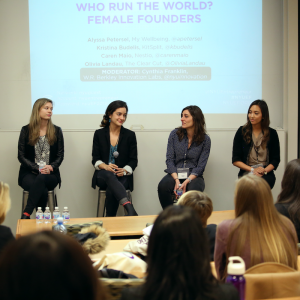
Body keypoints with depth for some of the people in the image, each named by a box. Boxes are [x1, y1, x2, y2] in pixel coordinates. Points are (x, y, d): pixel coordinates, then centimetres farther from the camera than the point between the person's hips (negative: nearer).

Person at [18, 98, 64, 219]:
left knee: (41, 179, -36)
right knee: (42, 191, -35)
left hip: (51, 175, 1)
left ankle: (26, 215, -38)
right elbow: (21, 156, 1)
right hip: (29, 173, -1)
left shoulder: (56, 131, 11)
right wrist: (37, 168, -13)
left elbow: (60, 155, 8)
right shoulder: (26, 130, 6)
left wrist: (51, 167, -13)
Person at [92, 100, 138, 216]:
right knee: (109, 175, -38)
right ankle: (129, 208, -55)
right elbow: (95, 159, 5)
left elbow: (133, 161, 6)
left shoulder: (130, 135, 9)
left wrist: (124, 170, -16)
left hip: (122, 176, 1)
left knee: (111, 190, -34)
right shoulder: (99, 134, 9)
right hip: (103, 175, 0)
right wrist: (105, 166, -18)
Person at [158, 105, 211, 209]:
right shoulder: (175, 134, 3)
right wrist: (176, 180, -16)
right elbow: (169, 159, 0)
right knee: (163, 186, -31)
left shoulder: (205, 139, -1)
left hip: (193, 176, -1)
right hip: (175, 174, 2)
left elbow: (201, 166, -5)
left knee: (194, 189, -36)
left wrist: (186, 182, -20)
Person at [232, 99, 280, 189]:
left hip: (266, 175, 0)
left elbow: (275, 160, 9)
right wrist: (252, 170, -8)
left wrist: (264, 171, -11)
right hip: (246, 173, 0)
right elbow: (235, 160, 5)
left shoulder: (272, 133, 7)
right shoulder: (242, 131, 6)